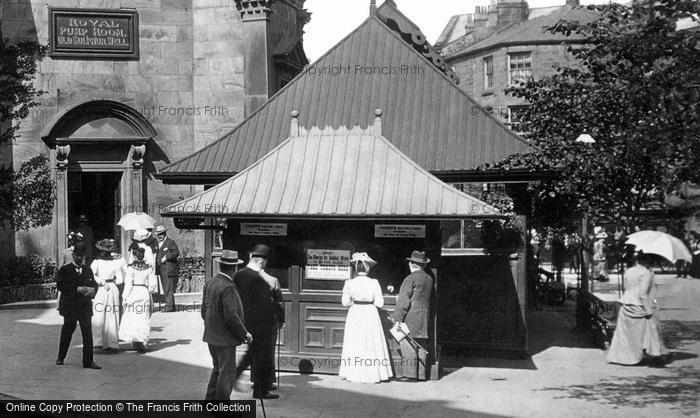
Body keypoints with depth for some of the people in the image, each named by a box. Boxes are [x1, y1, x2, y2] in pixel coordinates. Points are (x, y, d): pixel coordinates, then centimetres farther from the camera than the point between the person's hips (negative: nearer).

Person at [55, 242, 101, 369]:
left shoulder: (88, 271, 13)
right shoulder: (64, 270, 1)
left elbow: (94, 285, 11)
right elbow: (61, 286, -12)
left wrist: (92, 290, -13)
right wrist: (78, 289, -20)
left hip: (85, 307, 2)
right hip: (69, 307, -2)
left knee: (88, 334, -6)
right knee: (67, 332, 11)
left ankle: (88, 361, -3)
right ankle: (61, 357, 31)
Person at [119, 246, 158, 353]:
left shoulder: (131, 267, -7)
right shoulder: (148, 268, 3)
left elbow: (128, 284, -10)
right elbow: (153, 284, 2)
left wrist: (125, 297, -5)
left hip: (133, 293, -3)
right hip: (145, 293, 3)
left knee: (132, 319, 3)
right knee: (144, 319, 8)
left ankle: (135, 341, -9)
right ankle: (143, 343, 8)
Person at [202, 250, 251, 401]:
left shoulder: (209, 284, 4)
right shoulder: (228, 287, -22)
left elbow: (204, 311, 11)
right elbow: (231, 316, -24)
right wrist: (245, 334, -13)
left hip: (211, 336, 9)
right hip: (225, 339, -9)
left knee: (218, 369, 22)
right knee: (227, 373, 3)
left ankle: (210, 400, 30)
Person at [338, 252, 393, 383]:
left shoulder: (349, 283, -8)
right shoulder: (374, 283, -9)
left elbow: (345, 302, -3)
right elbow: (379, 303, -8)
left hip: (355, 315, 1)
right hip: (370, 314, -1)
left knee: (354, 344, 10)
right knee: (371, 344, 8)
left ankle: (354, 374, 12)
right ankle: (372, 374, 8)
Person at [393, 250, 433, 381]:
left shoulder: (411, 279, -10)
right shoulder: (429, 279, 13)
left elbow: (403, 300, -13)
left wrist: (398, 318, -12)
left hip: (411, 317, -8)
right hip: (425, 317, 8)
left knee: (408, 345, -6)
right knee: (421, 347, 9)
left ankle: (409, 374, -8)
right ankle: (421, 374, 11)